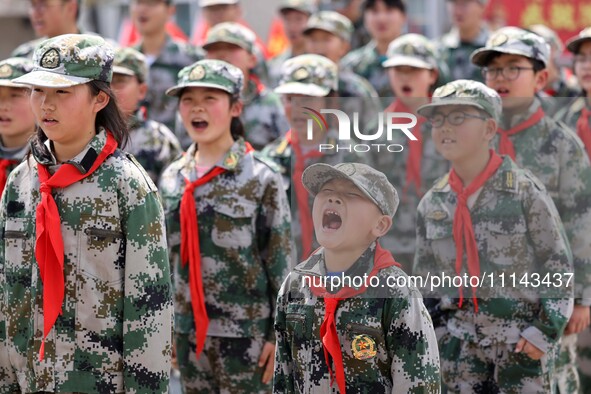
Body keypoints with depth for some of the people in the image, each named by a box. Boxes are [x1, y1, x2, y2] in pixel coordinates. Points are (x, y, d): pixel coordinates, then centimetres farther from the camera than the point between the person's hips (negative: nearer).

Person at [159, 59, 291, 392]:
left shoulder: (262, 178, -7)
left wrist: (279, 333, -10)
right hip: (189, 330, 5)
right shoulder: (172, 178, 8)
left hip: (245, 333, -5)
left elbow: (282, 261, -7)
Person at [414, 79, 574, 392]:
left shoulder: (525, 191, -9)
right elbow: (424, 275, 15)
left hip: (522, 335, -4)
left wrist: (546, 329, -11)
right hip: (461, 340, 5)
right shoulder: (432, 204, 5)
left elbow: (558, 263, -5)